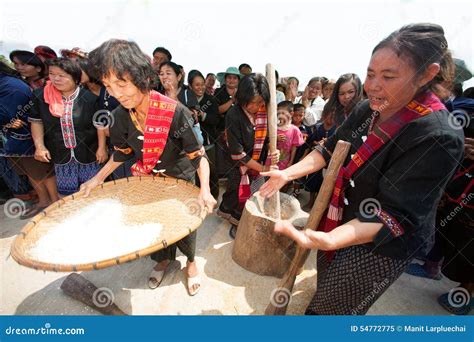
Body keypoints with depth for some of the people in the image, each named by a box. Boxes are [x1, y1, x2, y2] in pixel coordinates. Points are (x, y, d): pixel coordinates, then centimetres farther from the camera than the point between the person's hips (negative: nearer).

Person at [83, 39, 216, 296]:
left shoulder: (175, 112, -29)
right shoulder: (120, 115, -11)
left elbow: (198, 155, -27)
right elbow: (122, 152, 6)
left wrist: (205, 189, -38)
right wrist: (98, 178, 6)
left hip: (180, 180, -4)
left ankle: (191, 261, 43)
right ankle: (164, 260, 50)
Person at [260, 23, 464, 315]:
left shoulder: (438, 137, -28)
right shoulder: (368, 109, -6)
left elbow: (395, 214, -30)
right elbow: (331, 149, 1)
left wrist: (330, 240, -45)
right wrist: (288, 174, -10)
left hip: (378, 246, -6)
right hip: (340, 219, 7)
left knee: (332, 308, 17)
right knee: (324, 287, 31)